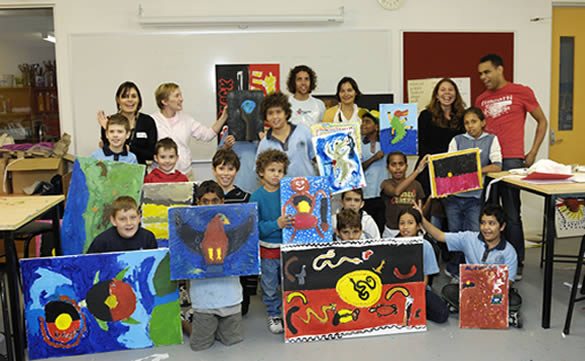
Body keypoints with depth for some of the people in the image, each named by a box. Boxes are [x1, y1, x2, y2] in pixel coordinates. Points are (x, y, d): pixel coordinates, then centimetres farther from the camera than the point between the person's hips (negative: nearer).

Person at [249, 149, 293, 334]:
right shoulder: (257, 197, -9)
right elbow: (255, 226, -14)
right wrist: (276, 224, -27)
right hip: (268, 249, -1)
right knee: (269, 285, 12)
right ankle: (273, 315, 32)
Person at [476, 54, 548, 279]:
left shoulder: (521, 92, 3)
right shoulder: (481, 99, 16)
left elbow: (542, 121, 9)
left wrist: (532, 153, 1)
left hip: (511, 160, -4)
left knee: (511, 215, -2)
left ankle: (517, 264, 10)